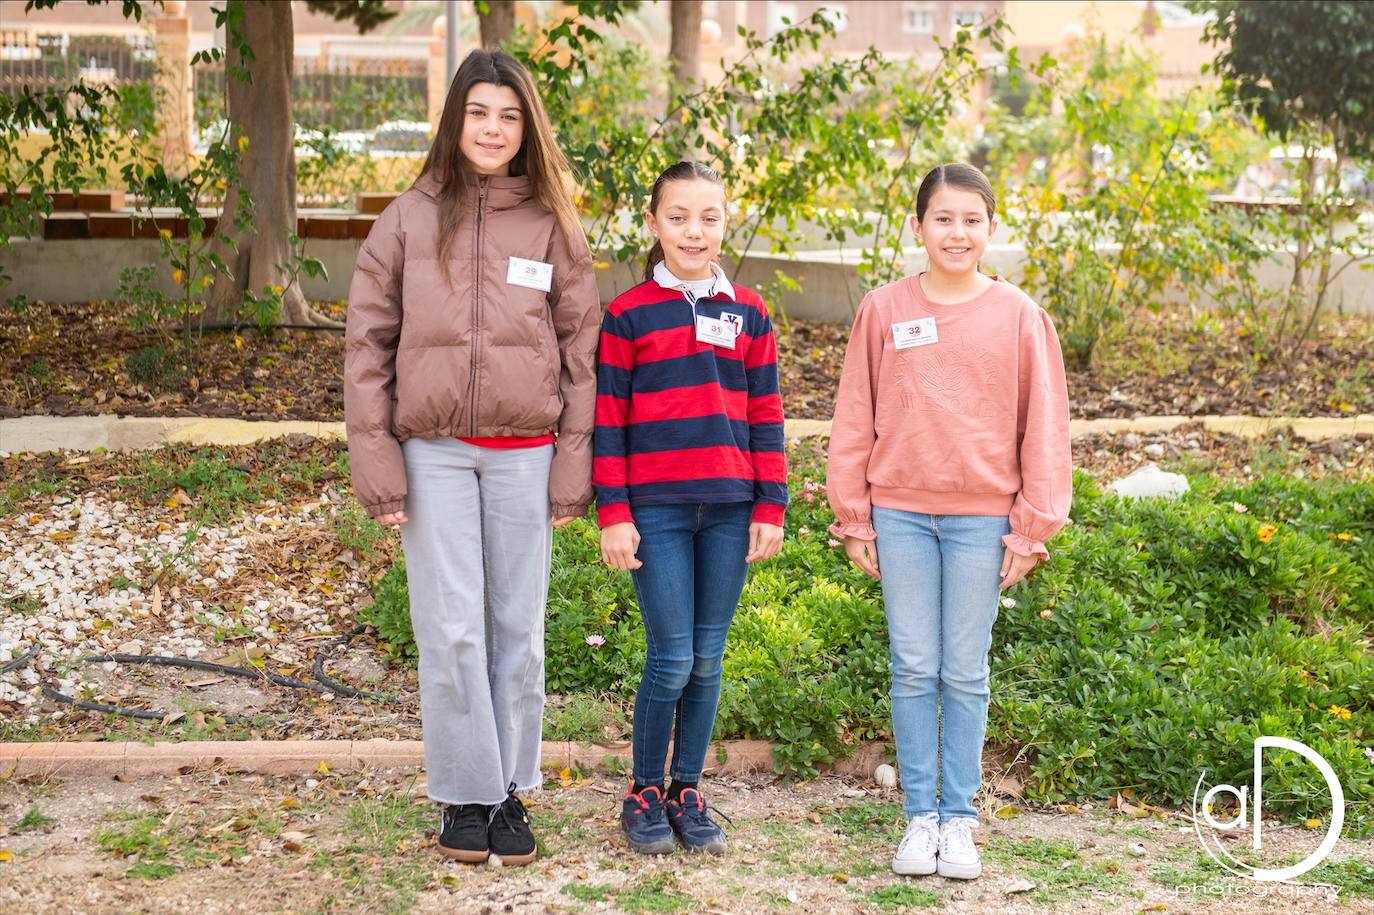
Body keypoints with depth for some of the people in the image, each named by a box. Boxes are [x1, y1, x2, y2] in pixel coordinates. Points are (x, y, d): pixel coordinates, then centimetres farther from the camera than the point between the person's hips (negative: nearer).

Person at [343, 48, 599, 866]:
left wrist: (573, 463, -1)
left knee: (518, 629, 7)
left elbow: (581, 350, 5)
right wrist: (376, 458, -4)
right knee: (451, 630, -1)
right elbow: (369, 344, 3)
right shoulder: (409, 220, 3)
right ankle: (467, 795, 11)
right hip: (434, 451, 0)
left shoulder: (554, 226, 4)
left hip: (524, 452, 1)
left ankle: (512, 791, 19)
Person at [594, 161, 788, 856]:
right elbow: (607, 422, 0)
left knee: (707, 659, 8)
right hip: (656, 510, -3)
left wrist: (770, 509, 4)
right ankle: (644, 793, 14)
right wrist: (613, 515, -5)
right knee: (672, 659, -4)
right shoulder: (628, 315, 1)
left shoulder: (748, 313, 9)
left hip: (730, 509, 3)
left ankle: (688, 792, 21)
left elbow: (765, 418, 9)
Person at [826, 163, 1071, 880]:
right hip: (900, 511, 1)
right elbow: (855, 419, 5)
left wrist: (1031, 527, -1)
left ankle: (959, 818, 14)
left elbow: (1043, 428, 2)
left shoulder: (1018, 316, 0)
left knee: (966, 673, 5)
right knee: (913, 669, 5)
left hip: (983, 517, -1)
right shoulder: (883, 310, 2)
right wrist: (853, 518, 3)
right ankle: (920, 814, 14)